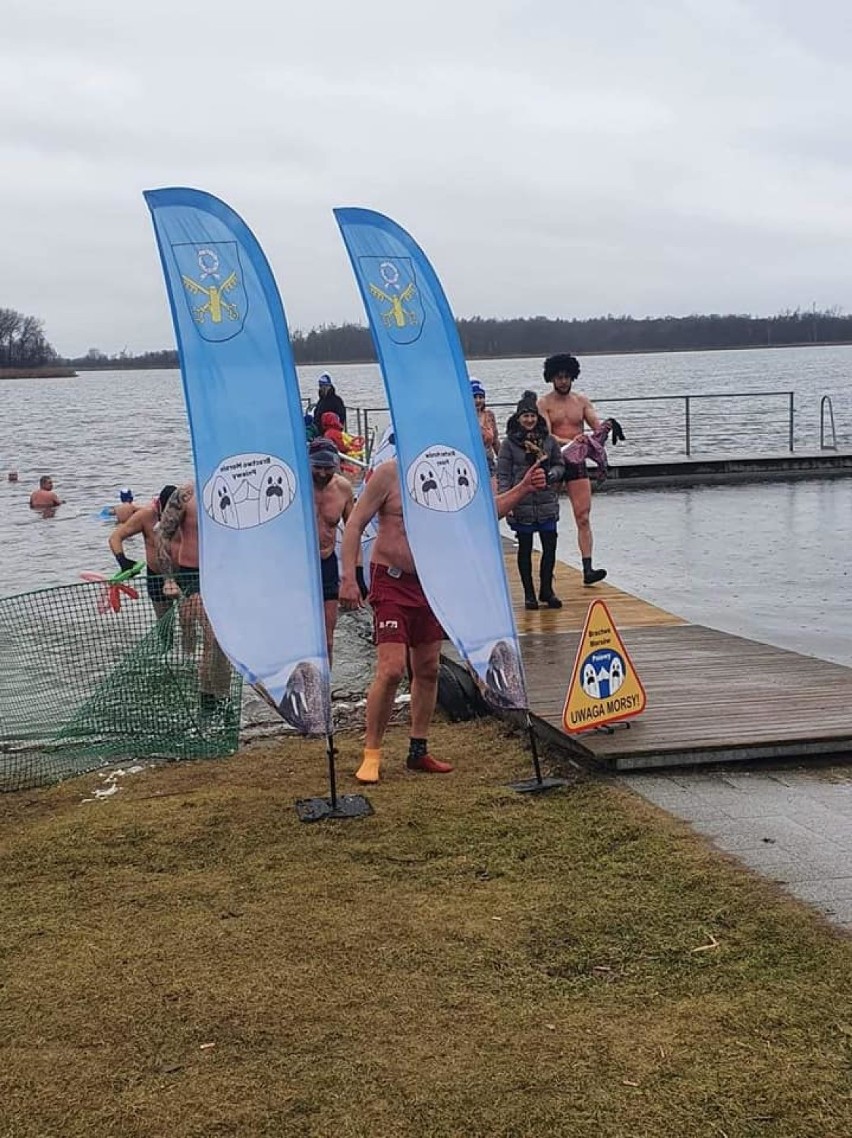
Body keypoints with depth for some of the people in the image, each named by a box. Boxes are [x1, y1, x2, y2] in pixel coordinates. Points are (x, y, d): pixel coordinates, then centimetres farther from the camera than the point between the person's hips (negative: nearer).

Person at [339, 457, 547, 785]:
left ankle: (418, 751, 23)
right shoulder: (389, 473, -13)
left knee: (428, 669, 11)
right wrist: (348, 578, -17)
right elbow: (355, 524, -11)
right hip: (392, 581, -6)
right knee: (391, 669, -14)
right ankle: (371, 754, -1)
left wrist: (523, 489, 2)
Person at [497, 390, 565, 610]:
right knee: (525, 549, 6)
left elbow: (560, 465, 13)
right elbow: (503, 475, -3)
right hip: (521, 505, -2)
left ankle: (546, 590, 17)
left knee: (550, 546, 2)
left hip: (547, 503, 2)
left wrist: (551, 474, -9)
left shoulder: (549, 440, 4)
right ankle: (529, 594, 15)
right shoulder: (509, 443, -3)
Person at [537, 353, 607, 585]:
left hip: (577, 463, 2)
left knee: (583, 517, -6)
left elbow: (597, 426, 3)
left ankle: (587, 569, -10)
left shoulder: (582, 400, 9)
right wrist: (569, 442, -30)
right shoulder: (544, 403, -1)